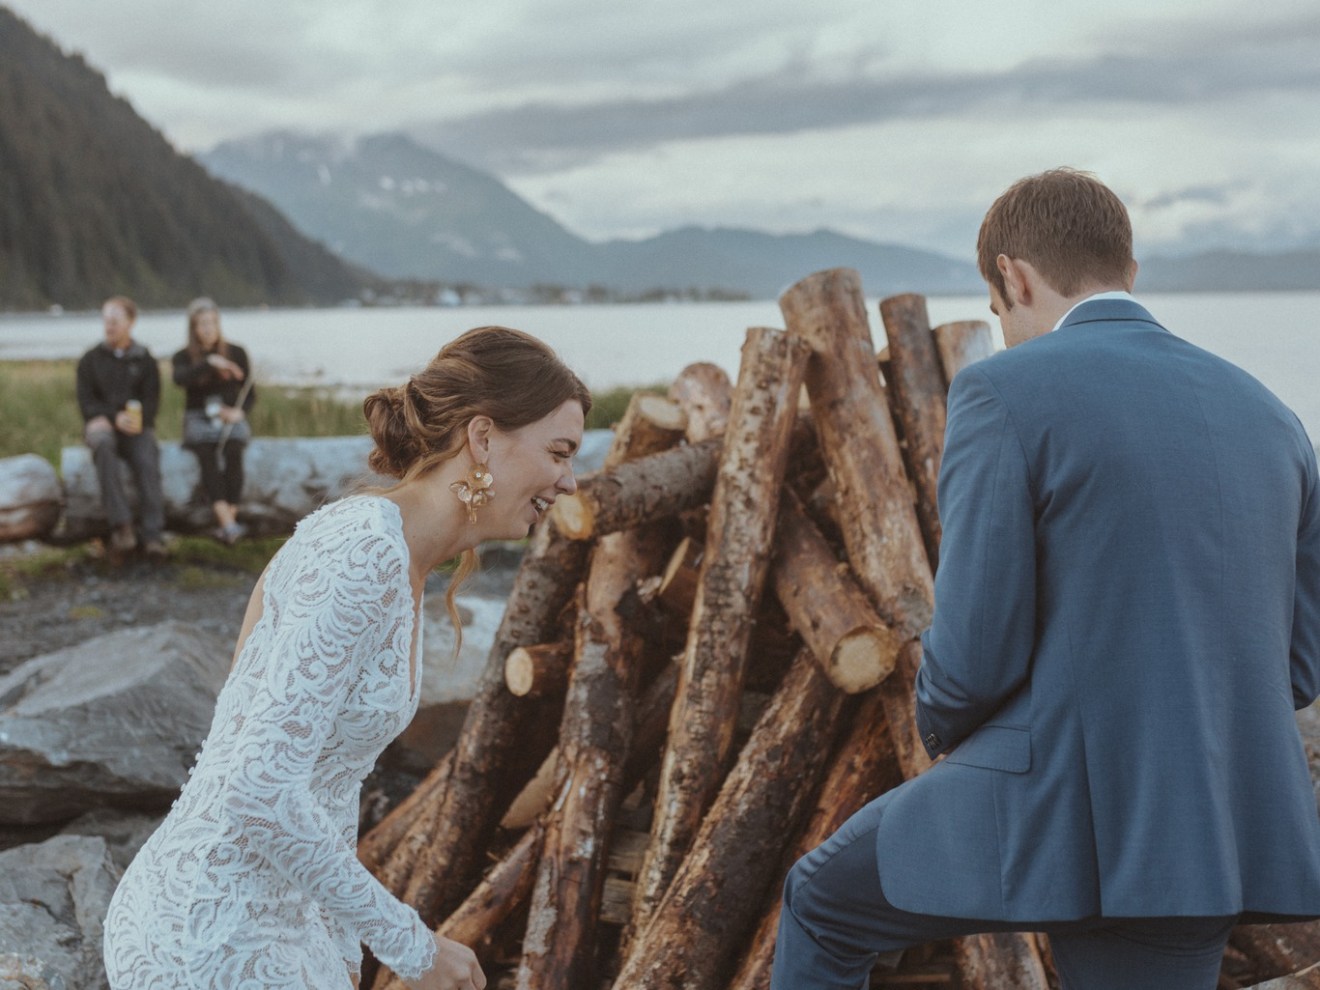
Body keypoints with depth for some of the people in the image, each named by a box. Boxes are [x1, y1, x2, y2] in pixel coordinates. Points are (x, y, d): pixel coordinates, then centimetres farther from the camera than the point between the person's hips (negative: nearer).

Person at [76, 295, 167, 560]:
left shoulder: (145, 360, 12)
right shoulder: (91, 360, 12)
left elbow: (151, 402, 4)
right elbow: (86, 402, 3)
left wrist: (136, 419, -19)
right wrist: (115, 417, -15)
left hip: (137, 428, 1)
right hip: (102, 424, -1)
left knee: (148, 461, -32)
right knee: (103, 446, -37)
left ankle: (153, 533, -39)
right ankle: (121, 526, -45)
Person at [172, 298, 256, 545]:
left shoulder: (236, 353, 11)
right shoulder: (183, 357, 8)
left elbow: (250, 393, 11)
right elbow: (180, 378, -16)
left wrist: (240, 411, -9)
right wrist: (210, 363, -26)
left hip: (231, 418, 1)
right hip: (199, 420, -1)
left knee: (232, 451, -34)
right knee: (207, 454, -34)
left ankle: (228, 521, -37)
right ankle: (228, 524, -47)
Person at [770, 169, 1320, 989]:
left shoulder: (1004, 396, -9)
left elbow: (974, 653, -13)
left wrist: (945, 725, 10)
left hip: (1050, 806, -6)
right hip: (1212, 823, 6)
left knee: (825, 907, 22)